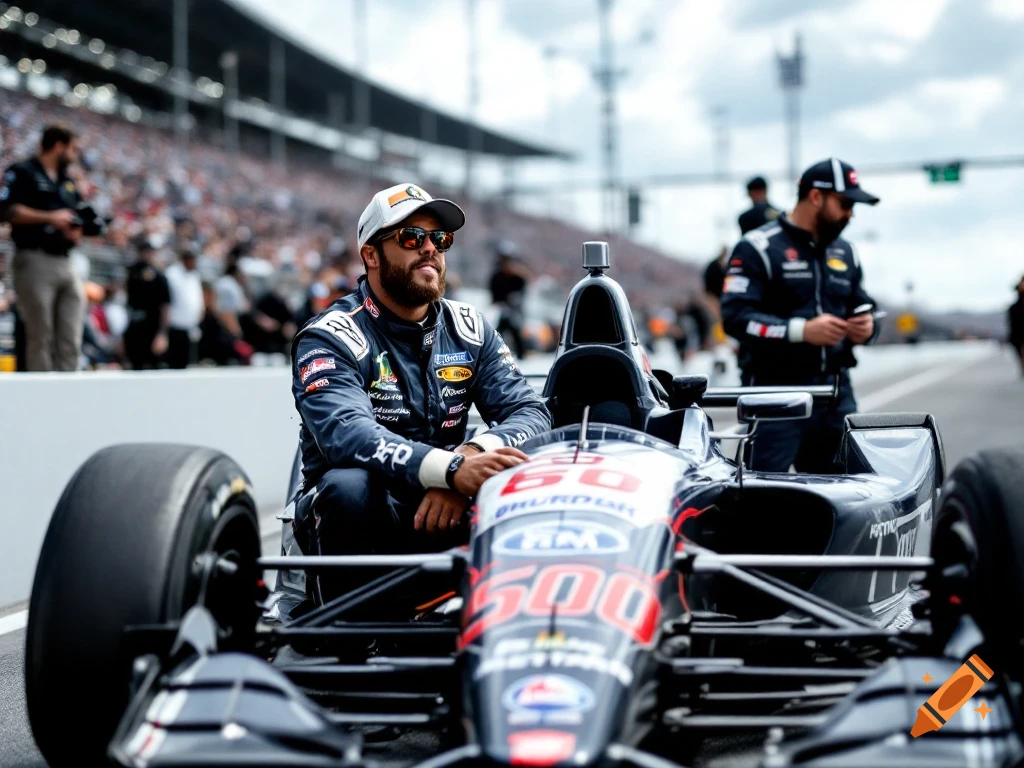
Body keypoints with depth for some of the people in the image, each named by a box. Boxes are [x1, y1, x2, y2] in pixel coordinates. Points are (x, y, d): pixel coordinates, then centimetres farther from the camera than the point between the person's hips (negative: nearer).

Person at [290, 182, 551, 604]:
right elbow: (346, 434, -28)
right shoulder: (329, 339, -10)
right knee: (349, 487, -37)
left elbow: (530, 411, -3)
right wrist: (452, 468, -43)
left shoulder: (468, 328, 7)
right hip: (361, 518, -3)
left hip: (444, 511, 4)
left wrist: (472, 455, -26)